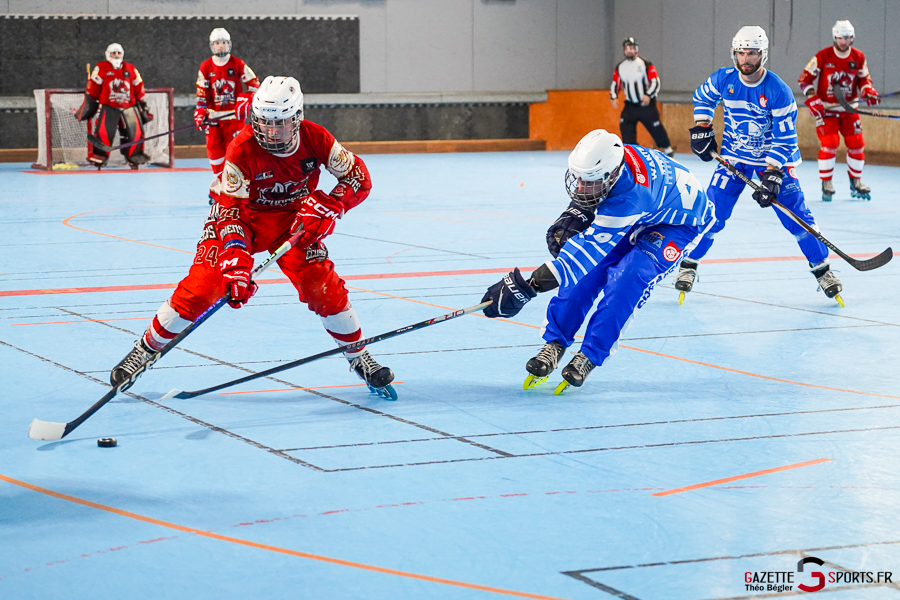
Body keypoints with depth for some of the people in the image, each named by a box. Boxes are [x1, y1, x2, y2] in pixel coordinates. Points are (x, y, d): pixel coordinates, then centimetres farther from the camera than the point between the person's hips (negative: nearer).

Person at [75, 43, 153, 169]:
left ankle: (135, 157, 13)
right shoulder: (101, 68, 0)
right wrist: (88, 106, 3)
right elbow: (92, 89, 3)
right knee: (103, 132, -17)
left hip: (129, 107, 3)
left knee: (136, 132, -3)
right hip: (108, 107, -3)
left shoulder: (131, 69, 10)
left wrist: (142, 105, 15)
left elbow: (139, 89, 16)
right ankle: (98, 157, -7)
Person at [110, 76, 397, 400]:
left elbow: (360, 178, -14)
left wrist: (329, 206, -32)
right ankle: (146, 348, 1)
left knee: (324, 286, -14)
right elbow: (230, 208, -31)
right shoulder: (242, 149, -28)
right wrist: (235, 261, -44)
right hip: (242, 214, -2)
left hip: (294, 218, 2)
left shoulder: (315, 139, -21)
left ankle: (359, 358, 7)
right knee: (201, 286, -16)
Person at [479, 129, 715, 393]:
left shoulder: (630, 194, -44)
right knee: (590, 270, -11)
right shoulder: (605, 160, -23)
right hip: (637, 217, 8)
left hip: (681, 221, -8)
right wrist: (574, 215, -15)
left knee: (627, 278, -27)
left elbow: (590, 248, -46)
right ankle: (555, 344, -2)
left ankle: (589, 356, -15)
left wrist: (528, 285, -50)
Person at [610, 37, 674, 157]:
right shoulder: (620, 67, 6)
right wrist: (614, 97, -7)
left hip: (647, 104, -4)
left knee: (655, 127, 1)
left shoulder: (646, 64, -9)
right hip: (630, 105, 4)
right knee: (624, 125, -12)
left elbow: (655, 82, -12)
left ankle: (667, 149, 19)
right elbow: (615, 84, 11)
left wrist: (648, 95, -27)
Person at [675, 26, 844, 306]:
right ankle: (688, 265, 9)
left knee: (797, 216, -6)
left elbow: (785, 140, -20)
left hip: (774, 158, -2)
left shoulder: (778, 91, -22)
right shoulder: (723, 79, -11)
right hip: (733, 157, 2)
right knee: (711, 213, -7)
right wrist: (701, 129, 2)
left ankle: (822, 270, 8)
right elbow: (702, 98, 13)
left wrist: (772, 177, -26)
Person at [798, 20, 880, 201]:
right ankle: (826, 183, -3)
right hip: (826, 109, -4)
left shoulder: (859, 57, 0)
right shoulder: (823, 56, -11)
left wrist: (868, 92, -12)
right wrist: (812, 99, -20)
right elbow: (805, 79, -8)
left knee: (857, 144, 1)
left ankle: (856, 182, 18)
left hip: (849, 108, 4)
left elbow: (864, 79, 10)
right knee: (829, 143, -16)